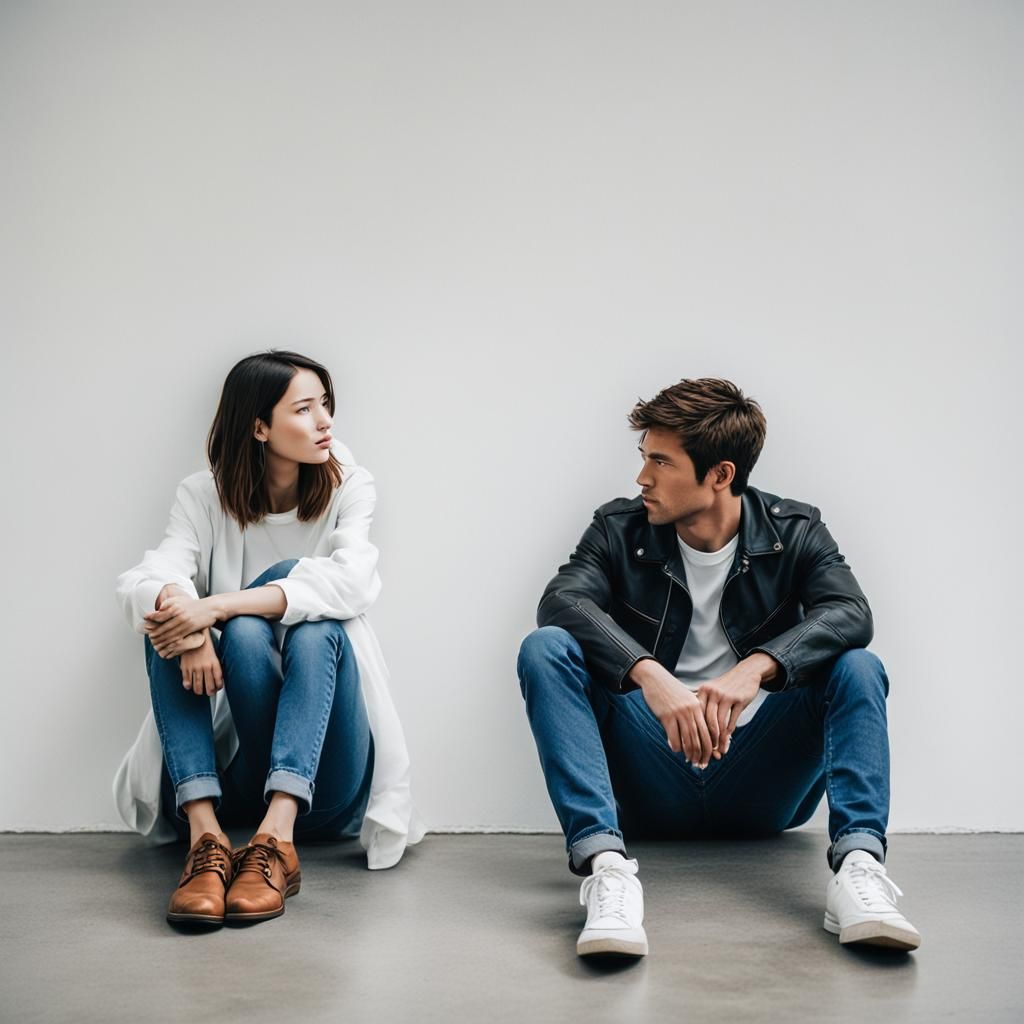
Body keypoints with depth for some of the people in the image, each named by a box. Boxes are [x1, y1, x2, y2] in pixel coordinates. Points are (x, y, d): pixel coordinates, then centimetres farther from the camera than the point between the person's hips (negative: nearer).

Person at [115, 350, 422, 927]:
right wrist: (193, 626, -39)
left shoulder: (348, 490, 1)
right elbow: (147, 581, -15)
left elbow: (351, 581, -20)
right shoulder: (206, 496, 3)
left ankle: (277, 837, -39)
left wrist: (217, 606, -32)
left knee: (317, 629, -27)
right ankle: (205, 835, -35)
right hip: (234, 750, 0)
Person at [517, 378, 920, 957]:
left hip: (757, 789, 0)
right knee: (546, 650, -21)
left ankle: (858, 867, -37)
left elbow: (851, 614, -17)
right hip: (652, 787, 0)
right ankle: (607, 866, -37)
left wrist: (755, 667, -35)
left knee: (858, 668, -21)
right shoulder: (621, 529, 2)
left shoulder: (795, 531, 2)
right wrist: (649, 674, -35)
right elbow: (562, 600, -17)